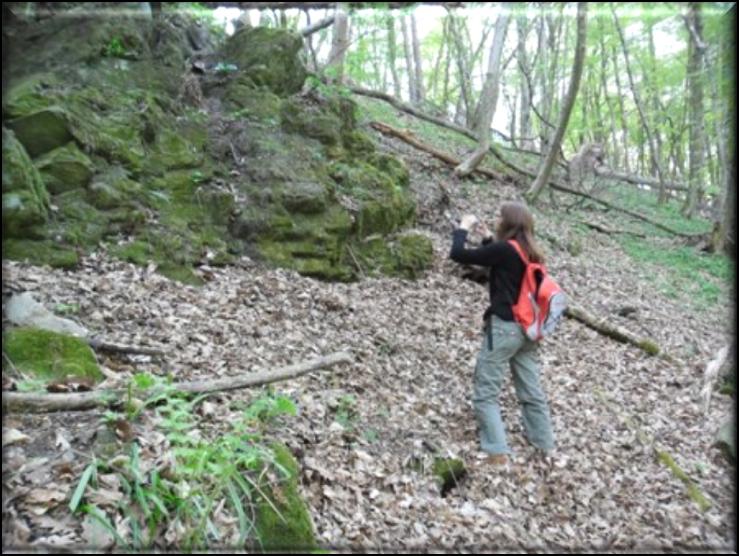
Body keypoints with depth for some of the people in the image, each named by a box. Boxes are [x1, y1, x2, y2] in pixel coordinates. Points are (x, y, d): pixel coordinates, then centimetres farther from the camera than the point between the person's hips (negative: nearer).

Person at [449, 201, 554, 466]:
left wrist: (463, 227, 2)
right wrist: (487, 236, 17)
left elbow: (459, 255, -14)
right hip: (526, 328, 8)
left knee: (485, 394, 0)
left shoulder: (504, 250, -16)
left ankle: (498, 452, -2)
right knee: (532, 391, 16)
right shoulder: (530, 252, 7)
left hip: (503, 327, -8)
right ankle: (545, 446, 25)